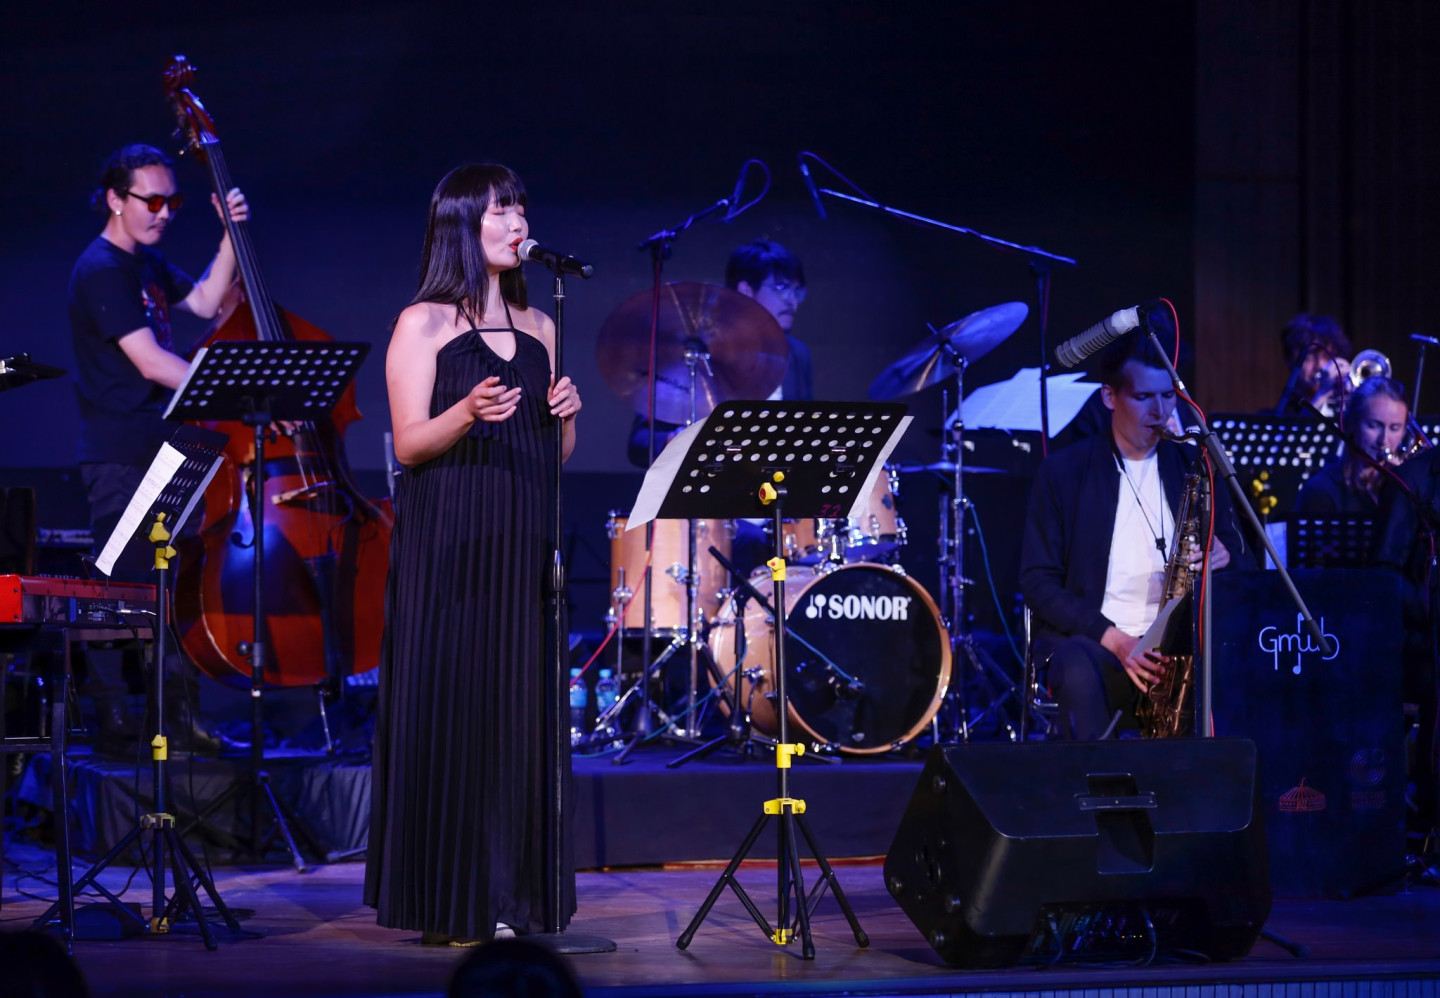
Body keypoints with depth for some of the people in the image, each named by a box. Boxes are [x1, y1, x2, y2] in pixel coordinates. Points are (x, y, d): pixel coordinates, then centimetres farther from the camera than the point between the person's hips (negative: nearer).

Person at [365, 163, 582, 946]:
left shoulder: (537, 329, 15)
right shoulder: (423, 324, -1)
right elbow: (408, 445, -7)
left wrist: (566, 413, -3)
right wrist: (467, 414, -23)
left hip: (522, 543, 5)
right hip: (446, 543, -5)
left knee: (521, 708, 2)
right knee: (448, 704, -6)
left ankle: (509, 898, 6)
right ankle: (446, 903, -2)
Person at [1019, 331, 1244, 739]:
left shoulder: (1194, 466, 13)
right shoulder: (1063, 471, 5)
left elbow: (1231, 538, 19)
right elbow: (1037, 581, 1)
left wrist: (1223, 551, -8)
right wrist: (1113, 640, -13)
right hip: (1085, 637, -2)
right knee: (1080, 673, -38)